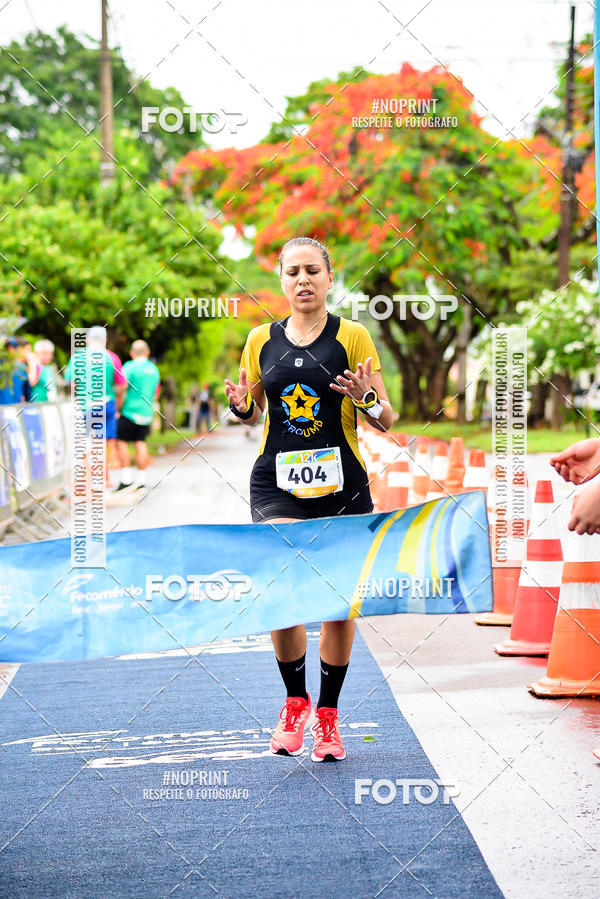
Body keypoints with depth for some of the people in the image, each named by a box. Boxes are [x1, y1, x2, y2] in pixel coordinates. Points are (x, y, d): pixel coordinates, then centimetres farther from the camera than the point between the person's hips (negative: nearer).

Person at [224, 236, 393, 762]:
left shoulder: (353, 337, 0)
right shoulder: (261, 340, 7)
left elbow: (386, 421, 1)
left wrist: (365, 398, -20)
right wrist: (242, 406, -4)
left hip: (341, 485, 0)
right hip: (277, 483, 1)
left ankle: (327, 717, 22)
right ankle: (295, 702, 3)